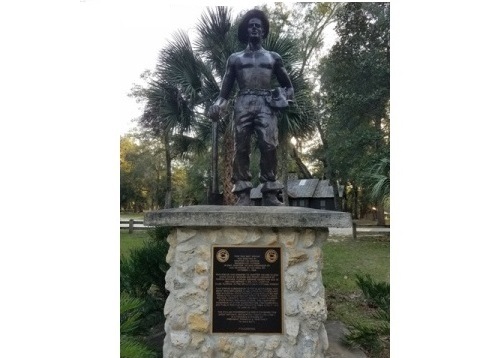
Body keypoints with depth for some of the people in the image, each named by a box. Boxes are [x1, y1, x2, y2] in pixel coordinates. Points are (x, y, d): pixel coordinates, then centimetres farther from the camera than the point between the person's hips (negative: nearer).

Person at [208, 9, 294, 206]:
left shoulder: (273, 57, 21)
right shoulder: (235, 58, 20)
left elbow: (288, 85, 24)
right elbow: (225, 89, 16)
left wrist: (285, 95, 2)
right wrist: (218, 104, -3)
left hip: (266, 104, 0)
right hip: (243, 104, 1)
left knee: (269, 146, -16)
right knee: (241, 147, -9)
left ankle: (270, 194, -15)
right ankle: (243, 193, -10)